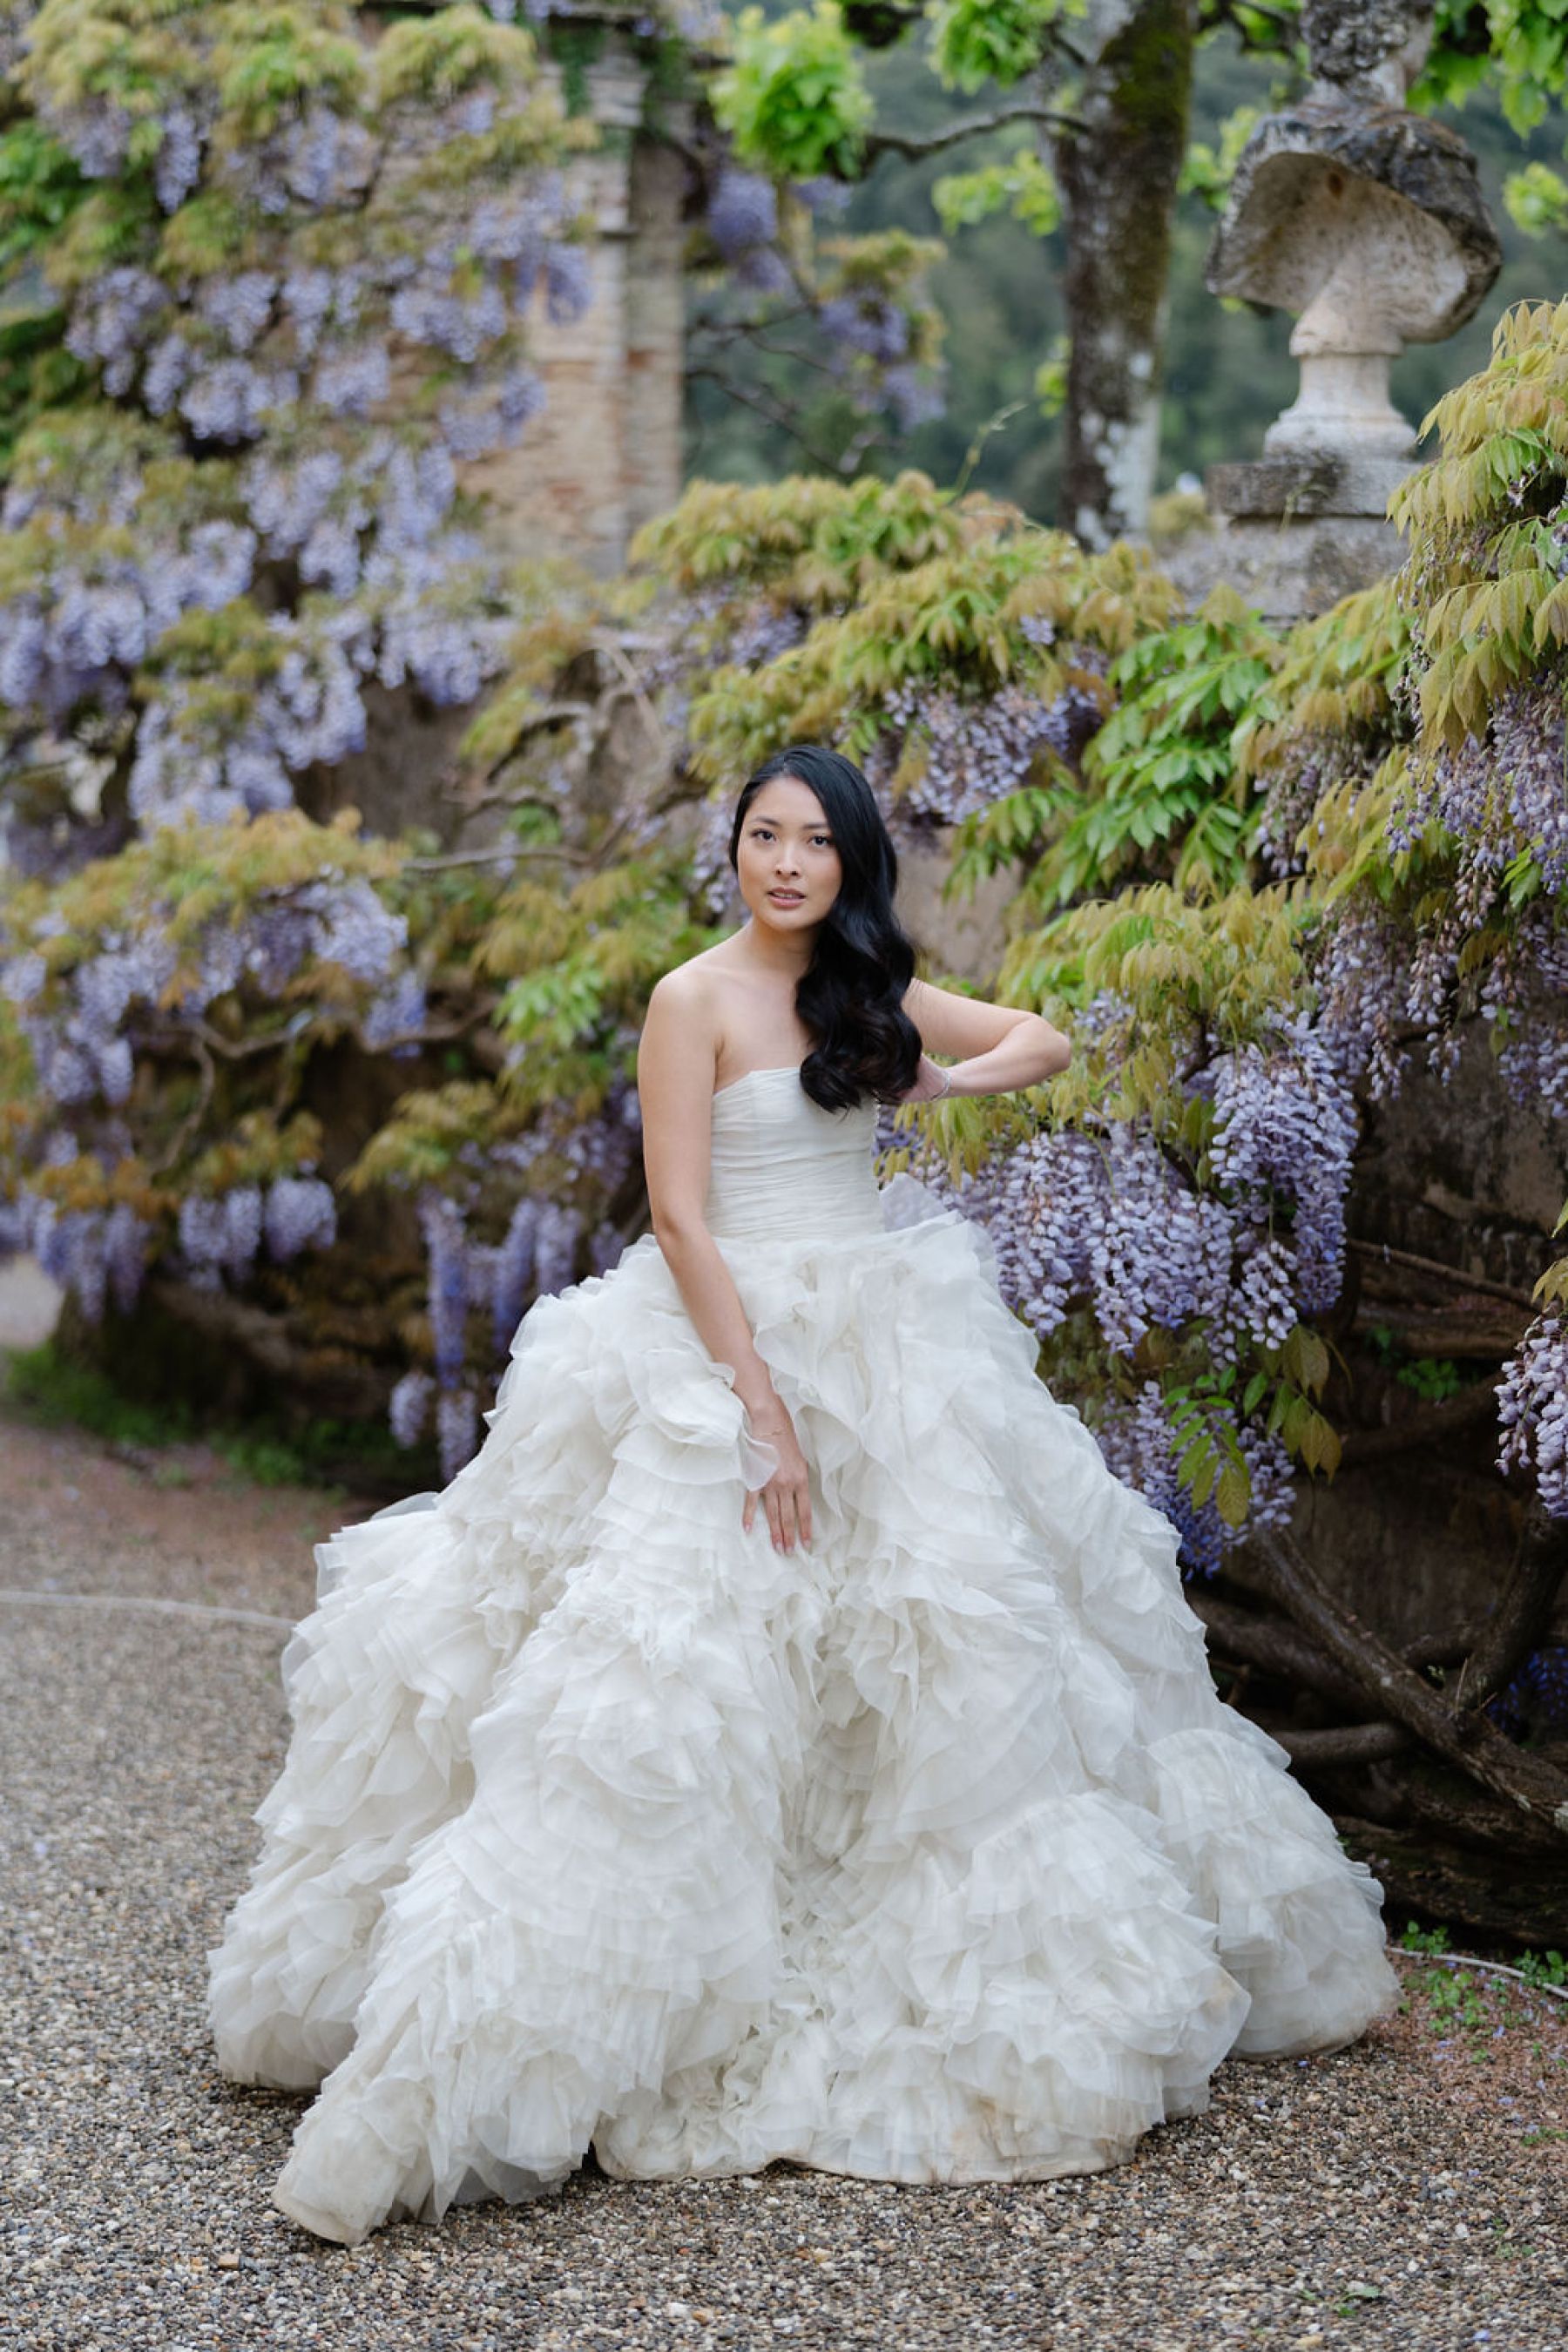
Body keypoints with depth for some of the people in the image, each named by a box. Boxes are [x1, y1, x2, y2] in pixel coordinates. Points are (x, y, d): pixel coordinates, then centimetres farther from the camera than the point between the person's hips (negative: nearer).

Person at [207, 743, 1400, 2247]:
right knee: (691, 1659, -13)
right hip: (725, 1344, -7)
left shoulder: (869, 994, 9)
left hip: (885, 1350, 7)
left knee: (945, 1642, 9)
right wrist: (763, 1408, -19)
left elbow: (1043, 1040, 21)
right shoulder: (696, 1000, -9)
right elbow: (680, 1220, -14)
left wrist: (943, 1079, -2)